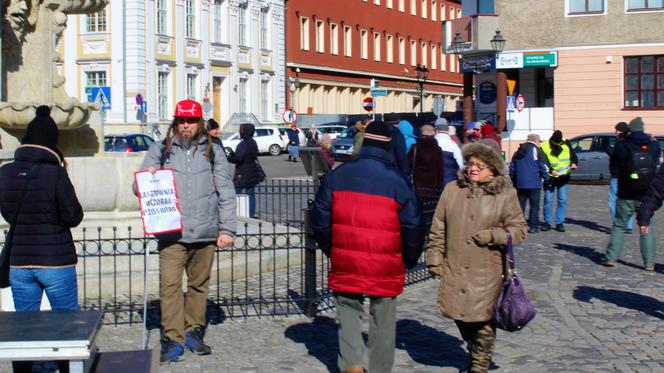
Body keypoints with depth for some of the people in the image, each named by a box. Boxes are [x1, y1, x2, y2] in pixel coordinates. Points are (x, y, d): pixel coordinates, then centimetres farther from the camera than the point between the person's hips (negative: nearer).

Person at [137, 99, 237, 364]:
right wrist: (148, 176, -15)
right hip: (172, 232, -1)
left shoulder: (213, 151, 8)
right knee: (170, 285, -9)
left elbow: (226, 192, 8)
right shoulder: (160, 149, 7)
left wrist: (227, 229, 2)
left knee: (199, 284, 11)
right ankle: (173, 339, -2)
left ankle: (193, 332, 25)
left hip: (205, 232, 2)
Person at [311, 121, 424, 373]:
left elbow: (320, 219, 5)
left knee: (348, 311, 14)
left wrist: (330, 249, 19)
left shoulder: (338, 175, 0)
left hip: (345, 264, 1)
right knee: (383, 320, 12)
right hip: (385, 267, -1)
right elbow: (412, 226, -3)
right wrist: (409, 259, 13)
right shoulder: (397, 181, -6)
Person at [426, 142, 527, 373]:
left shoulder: (505, 195, -1)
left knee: (483, 319, -1)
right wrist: (434, 257, 6)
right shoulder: (452, 190, 6)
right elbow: (438, 229, 10)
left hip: (487, 271, -3)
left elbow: (519, 229, 3)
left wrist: (494, 235, -13)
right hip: (454, 268, 3)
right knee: (460, 315, 10)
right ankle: (474, 353, 35)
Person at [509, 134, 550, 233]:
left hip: (519, 183, 5)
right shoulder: (537, 151, -5)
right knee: (534, 205, 1)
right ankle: (533, 226, -2)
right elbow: (543, 167, -8)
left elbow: (512, 167, 15)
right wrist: (547, 179, 4)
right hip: (533, 184, -5)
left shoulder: (518, 152, 14)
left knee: (520, 205, 9)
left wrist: (514, 180, 22)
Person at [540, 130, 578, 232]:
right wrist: (551, 171, -28)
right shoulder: (544, 147, -11)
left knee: (563, 200, 0)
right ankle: (547, 223, 9)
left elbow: (573, 156, 9)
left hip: (564, 177, 2)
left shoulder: (566, 144, 0)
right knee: (548, 200, 0)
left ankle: (560, 223, 6)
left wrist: (574, 163, -12)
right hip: (550, 177, -2)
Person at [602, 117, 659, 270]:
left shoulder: (623, 145, -11)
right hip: (646, 196, 2)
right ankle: (649, 262, 3)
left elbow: (614, 162, 1)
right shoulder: (654, 145, -3)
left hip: (626, 196, -2)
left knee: (619, 226, 11)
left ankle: (611, 257, 5)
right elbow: (656, 164, 10)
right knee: (646, 227, 8)